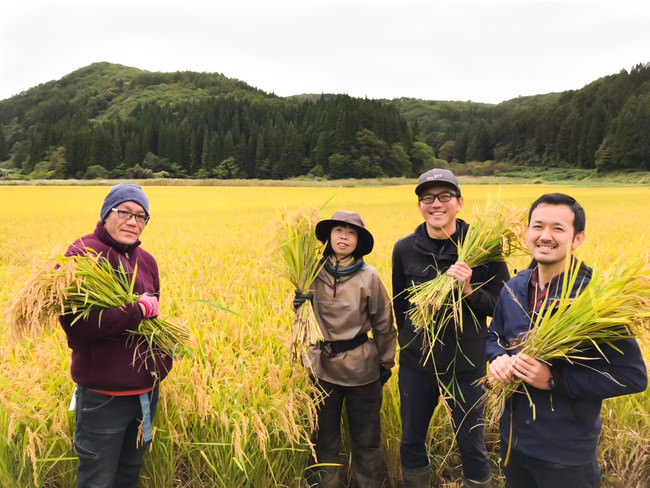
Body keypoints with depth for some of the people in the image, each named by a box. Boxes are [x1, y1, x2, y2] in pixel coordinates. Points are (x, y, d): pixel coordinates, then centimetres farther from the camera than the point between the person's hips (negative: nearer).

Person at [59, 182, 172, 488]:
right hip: (104, 396, -6)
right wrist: (139, 310, -20)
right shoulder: (82, 255, -15)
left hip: (147, 390, 7)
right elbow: (77, 323, -25)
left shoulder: (146, 261, 7)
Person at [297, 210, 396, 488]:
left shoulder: (368, 276, -10)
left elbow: (384, 324, 0)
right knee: (325, 436, 17)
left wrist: (386, 363, 6)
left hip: (361, 368, -2)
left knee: (366, 438, 14)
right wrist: (299, 304, -14)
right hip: (323, 367, 2)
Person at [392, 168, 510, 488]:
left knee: (471, 445, 14)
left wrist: (469, 291, -24)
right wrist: (409, 341, 8)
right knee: (411, 441, 17)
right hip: (415, 363, 3)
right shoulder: (404, 249, -4)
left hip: (466, 364, -2)